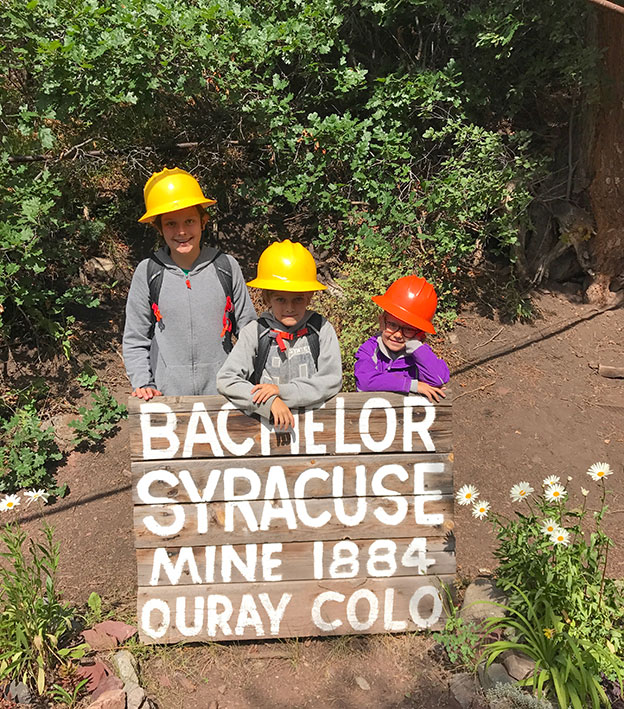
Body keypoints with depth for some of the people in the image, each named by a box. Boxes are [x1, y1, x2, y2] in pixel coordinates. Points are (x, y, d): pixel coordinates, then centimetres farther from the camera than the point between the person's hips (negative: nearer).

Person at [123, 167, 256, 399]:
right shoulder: (148, 272, 1)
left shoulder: (227, 267, 3)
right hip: (167, 392, 0)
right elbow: (135, 340, 7)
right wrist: (143, 383, -5)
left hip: (222, 390, 1)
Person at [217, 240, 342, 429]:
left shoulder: (321, 329, 2)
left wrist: (282, 391, -13)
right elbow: (225, 379, -6)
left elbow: (332, 380, -4)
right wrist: (270, 402, -17)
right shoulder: (254, 333, 0)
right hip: (267, 422, 0)